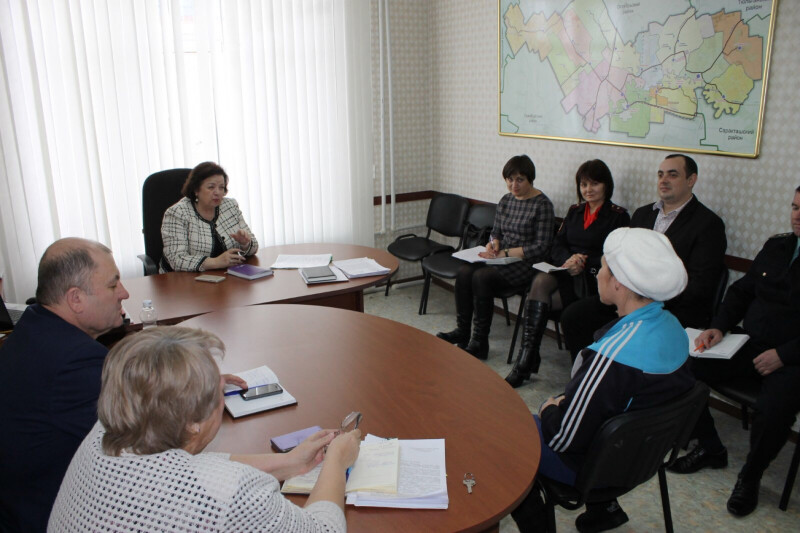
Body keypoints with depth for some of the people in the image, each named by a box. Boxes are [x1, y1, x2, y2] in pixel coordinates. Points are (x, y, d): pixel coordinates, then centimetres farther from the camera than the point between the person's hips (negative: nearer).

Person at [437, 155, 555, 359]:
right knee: (464, 272, -20)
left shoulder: (542, 204, -9)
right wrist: (493, 243, -3)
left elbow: (541, 247, -14)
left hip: (526, 264, -6)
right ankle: (462, 331, -10)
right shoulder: (506, 200, 11)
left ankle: (480, 343, -19)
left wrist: (505, 253, -17)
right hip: (501, 258, 7)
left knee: (481, 277, -29)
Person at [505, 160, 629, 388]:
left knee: (537, 300, -26)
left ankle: (525, 362, -18)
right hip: (564, 272, 4)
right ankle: (526, 360, -30)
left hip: (592, 279, -4)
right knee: (540, 282, -30)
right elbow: (557, 247, 11)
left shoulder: (618, 216, 3)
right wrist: (568, 259, -11)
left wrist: (583, 262, -20)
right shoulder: (575, 211, 19)